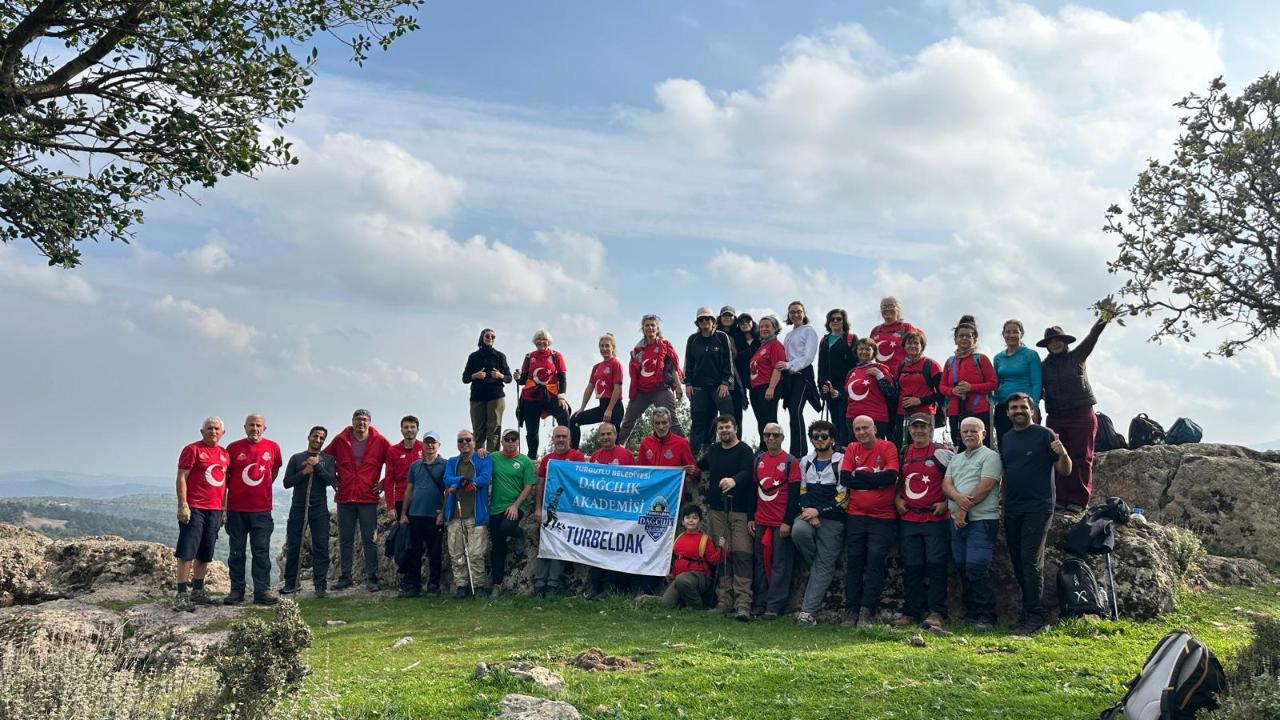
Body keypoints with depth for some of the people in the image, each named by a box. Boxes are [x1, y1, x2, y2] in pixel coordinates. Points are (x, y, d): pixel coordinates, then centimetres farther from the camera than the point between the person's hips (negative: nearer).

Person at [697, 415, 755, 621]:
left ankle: (743, 602, -15)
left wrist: (734, 480, -40)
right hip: (717, 510, 5)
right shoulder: (713, 451, 15)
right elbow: (699, 467, 35)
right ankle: (724, 600, 8)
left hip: (740, 511, -5)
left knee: (742, 554, -11)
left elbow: (747, 473, -23)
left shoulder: (744, 451, -3)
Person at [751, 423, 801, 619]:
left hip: (782, 523, -4)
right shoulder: (758, 460, 11)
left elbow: (794, 494, -6)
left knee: (780, 564, -2)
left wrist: (787, 521, -11)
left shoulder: (791, 462, -2)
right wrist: (750, 518, 10)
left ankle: (774, 607, 1)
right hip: (760, 522, 4)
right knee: (760, 563, 6)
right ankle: (759, 604, 11)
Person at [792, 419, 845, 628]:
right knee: (798, 531, -31)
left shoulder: (842, 462, -3)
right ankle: (817, 567, -4)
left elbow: (843, 497, -8)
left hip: (832, 519, -3)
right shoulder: (805, 462, 16)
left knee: (823, 567, -7)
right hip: (809, 514, 4)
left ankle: (807, 612, -8)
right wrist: (809, 513, -3)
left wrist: (819, 511, -12)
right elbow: (802, 491, 14)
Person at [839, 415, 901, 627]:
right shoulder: (852, 449, 7)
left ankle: (867, 611, -5)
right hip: (856, 516, 3)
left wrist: (861, 475, -9)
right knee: (854, 561, 4)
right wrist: (876, 479, -11)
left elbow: (891, 476, -17)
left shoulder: (888, 447, -3)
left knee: (875, 560, -8)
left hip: (883, 518, -3)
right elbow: (844, 478, -4)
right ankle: (851, 610, 9)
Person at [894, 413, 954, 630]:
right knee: (911, 567, 7)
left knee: (936, 565, -6)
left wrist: (946, 502, -9)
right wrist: (897, 499, 8)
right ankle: (911, 612, 13)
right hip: (908, 520, 4)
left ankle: (936, 612, -3)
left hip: (936, 519, -4)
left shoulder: (943, 452, -2)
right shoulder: (903, 453, 13)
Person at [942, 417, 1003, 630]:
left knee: (976, 567, -14)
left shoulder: (990, 456, -2)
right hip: (958, 521, 7)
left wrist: (965, 509, -12)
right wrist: (958, 497, -13)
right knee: (962, 568, 7)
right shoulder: (956, 459, 20)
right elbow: (946, 484, 9)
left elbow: (985, 486, -13)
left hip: (982, 519, -7)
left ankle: (986, 616, -6)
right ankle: (970, 613, 16)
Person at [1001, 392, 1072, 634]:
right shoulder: (1006, 438, 15)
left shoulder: (1045, 435, -3)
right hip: (1012, 509, 6)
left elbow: (1065, 471, -4)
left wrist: (1063, 454, -25)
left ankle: (1034, 616, -7)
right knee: (1018, 563, 10)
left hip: (1037, 507, -6)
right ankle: (1028, 611, 20)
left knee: (1031, 562, -11)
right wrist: (1002, 501, 10)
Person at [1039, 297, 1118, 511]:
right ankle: (1061, 499, 5)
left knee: (1081, 458, -3)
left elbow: (1092, 337, -9)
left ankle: (1078, 500, -2)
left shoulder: (1077, 356, 5)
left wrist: (1103, 318, -24)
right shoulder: (1044, 366, 11)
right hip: (1055, 417, 3)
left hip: (1081, 413, -3)